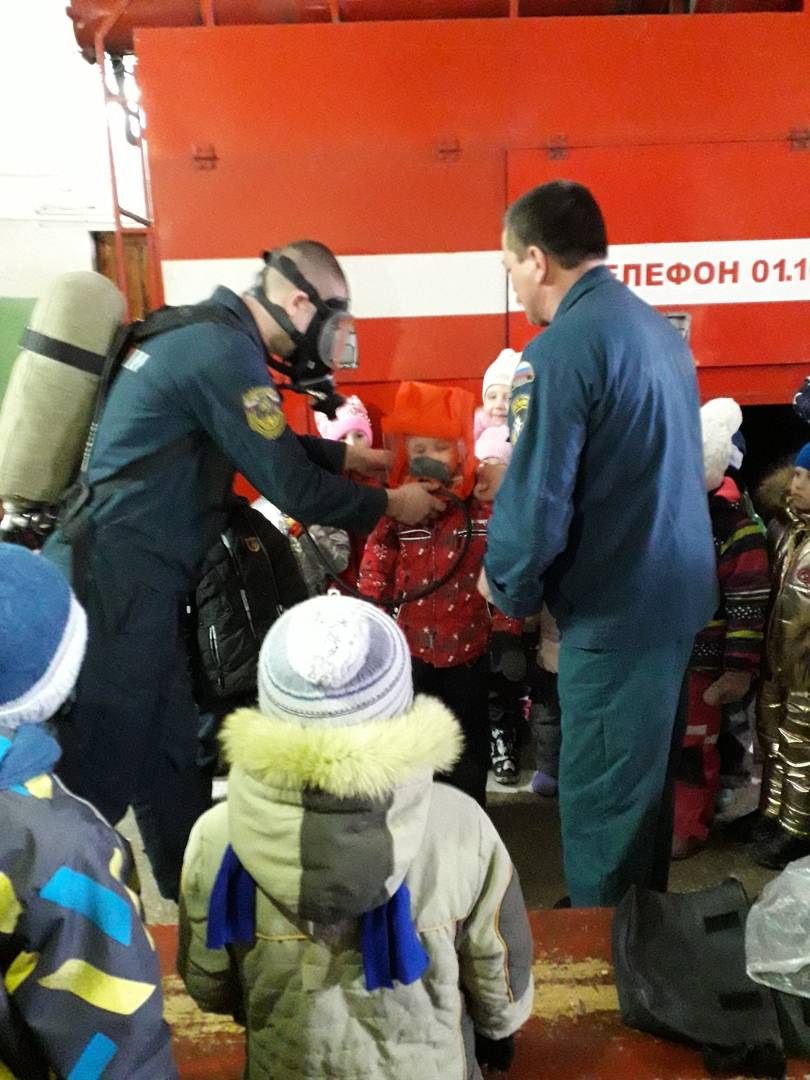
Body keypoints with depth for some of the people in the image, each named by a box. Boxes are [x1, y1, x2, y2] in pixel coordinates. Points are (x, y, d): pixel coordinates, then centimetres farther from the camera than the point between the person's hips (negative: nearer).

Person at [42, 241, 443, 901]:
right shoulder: (226, 353, -17)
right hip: (115, 579, -10)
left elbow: (271, 447, 25)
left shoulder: (208, 334, 14)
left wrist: (350, 456, 20)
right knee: (99, 769, 1)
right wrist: (390, 504, -2)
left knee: (169, 758, 19)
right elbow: (292, 489, -15)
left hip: (130, 575, 10)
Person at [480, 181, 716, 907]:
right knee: (647, 777, 23)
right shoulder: (658, 327, 9)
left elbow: (537, 501, -21)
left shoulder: (563, 348, -19)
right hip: (677, 588, 9)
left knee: (600, 797, 7)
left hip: (615, 605, -9)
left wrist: (508, 588, -2)